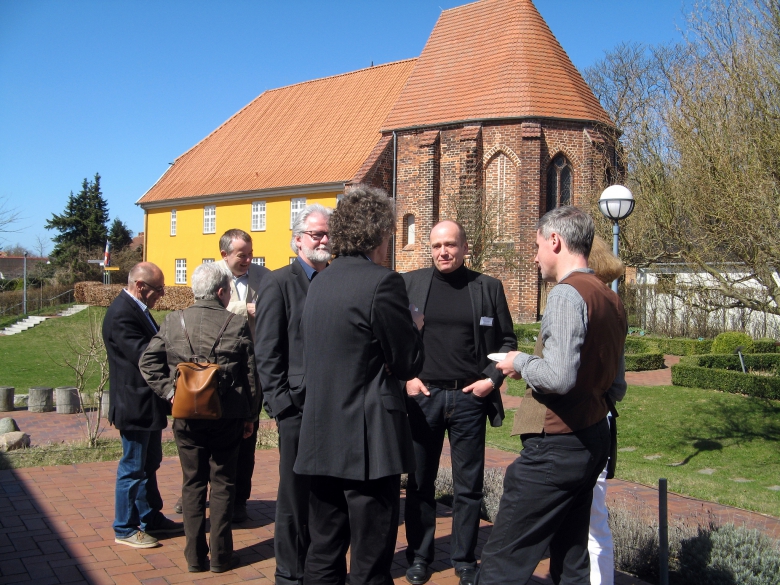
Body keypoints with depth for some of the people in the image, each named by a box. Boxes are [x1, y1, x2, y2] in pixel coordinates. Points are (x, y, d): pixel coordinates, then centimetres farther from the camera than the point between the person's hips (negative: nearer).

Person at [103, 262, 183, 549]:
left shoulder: (136, 308, 11)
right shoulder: (121, 314, -22)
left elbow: (154, 344, 12)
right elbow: (143, 355, -27)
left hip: (148, 405, 10)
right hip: (135, 406, -10)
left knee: (149, 465, 20)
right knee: (133, 468, 2)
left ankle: (151, 519, 32)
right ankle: (125, 529, 15)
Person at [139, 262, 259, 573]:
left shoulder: (173, 321, -1)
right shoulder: (238, 325, -7)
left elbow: (148, 361, -1)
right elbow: (251, 376, -3)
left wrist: (168, 390, 1)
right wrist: (250, 415, 6)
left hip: (186, 417, 2)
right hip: (226, 417, -2)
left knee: (192, 484, 13)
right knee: (222, 484, 10)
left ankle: (195, 555, 19)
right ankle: (220, 555, 15)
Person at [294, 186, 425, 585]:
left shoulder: (319, 282, 9)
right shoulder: (382, 282, -14)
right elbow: (409, 364, -10)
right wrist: (414, 328, 10)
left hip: (321, 436, 8)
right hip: (369, 440, -7)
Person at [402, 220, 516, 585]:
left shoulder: (488, 288, 4)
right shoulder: (410, 284, 3)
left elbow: (507, 341, 7)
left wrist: (492, 379, -5)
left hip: (469, 397, 0)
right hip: (422, 395, 0)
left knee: (469, 484, 7)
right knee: (419, 482, 9)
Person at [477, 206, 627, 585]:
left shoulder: (567, 294, -16)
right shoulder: (612, 301, 12)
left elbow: (559, 377, -26)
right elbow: (616, 383, 18)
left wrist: (521, 362, -9)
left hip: (556, 444, -10)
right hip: (594, 438, 10)